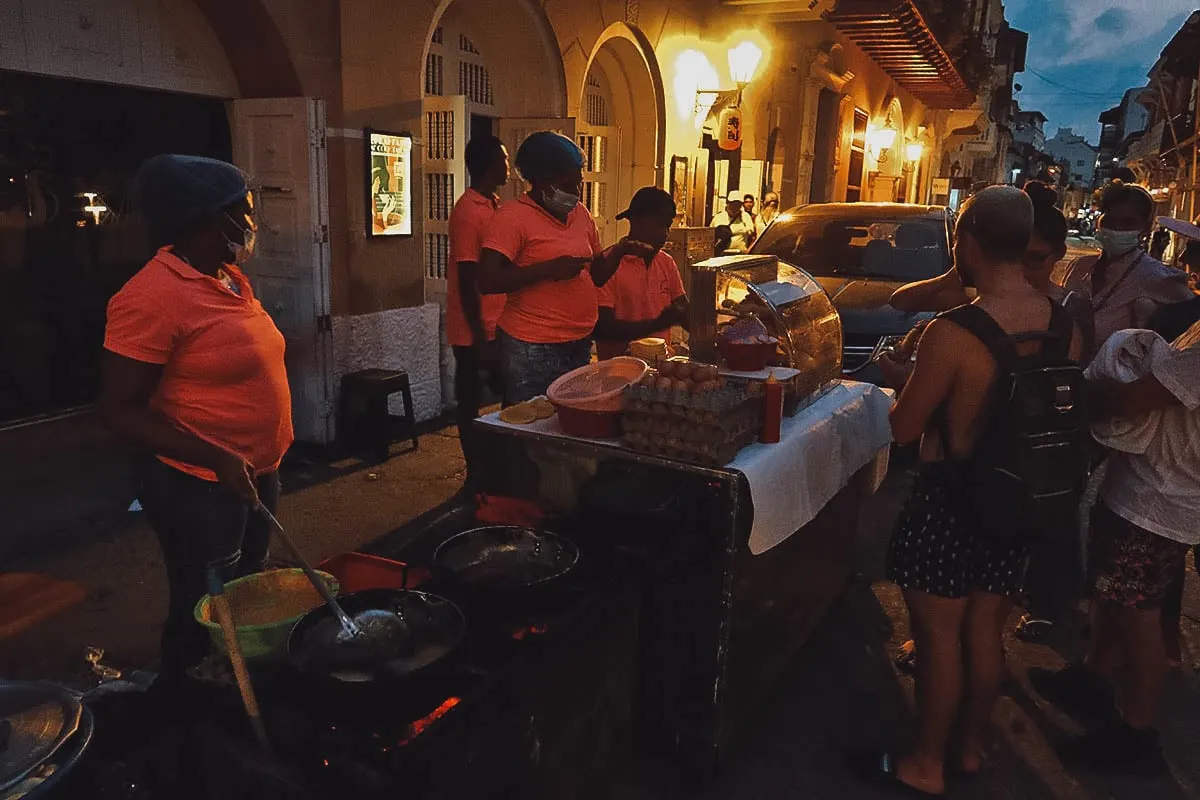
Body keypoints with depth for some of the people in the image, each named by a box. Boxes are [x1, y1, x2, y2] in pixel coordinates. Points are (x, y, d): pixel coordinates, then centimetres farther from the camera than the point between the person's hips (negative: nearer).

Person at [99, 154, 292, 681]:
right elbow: (120, 410, -21)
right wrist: (216, 458, -30)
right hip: (199, 491, -9)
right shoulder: (153, 296, -22)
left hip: (257, 475, 9)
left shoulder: (230, 276, 5)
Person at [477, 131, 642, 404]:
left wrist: (619, 250, 1)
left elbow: (597, 275, 19)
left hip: (579, 346, 7)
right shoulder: (513, 216, -10)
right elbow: (487, 281, -19)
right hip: (532, 351, -7)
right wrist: (550, 269, -22)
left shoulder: (581, 214, 12)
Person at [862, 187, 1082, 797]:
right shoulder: (1064, 324, -4)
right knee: (986, 633, 21)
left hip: (950, 501, -7)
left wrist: (910, 380, 4)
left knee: (939, 637, 9)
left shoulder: (952, 333, -25)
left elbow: (904, 428, -15)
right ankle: (970, 747, 41)